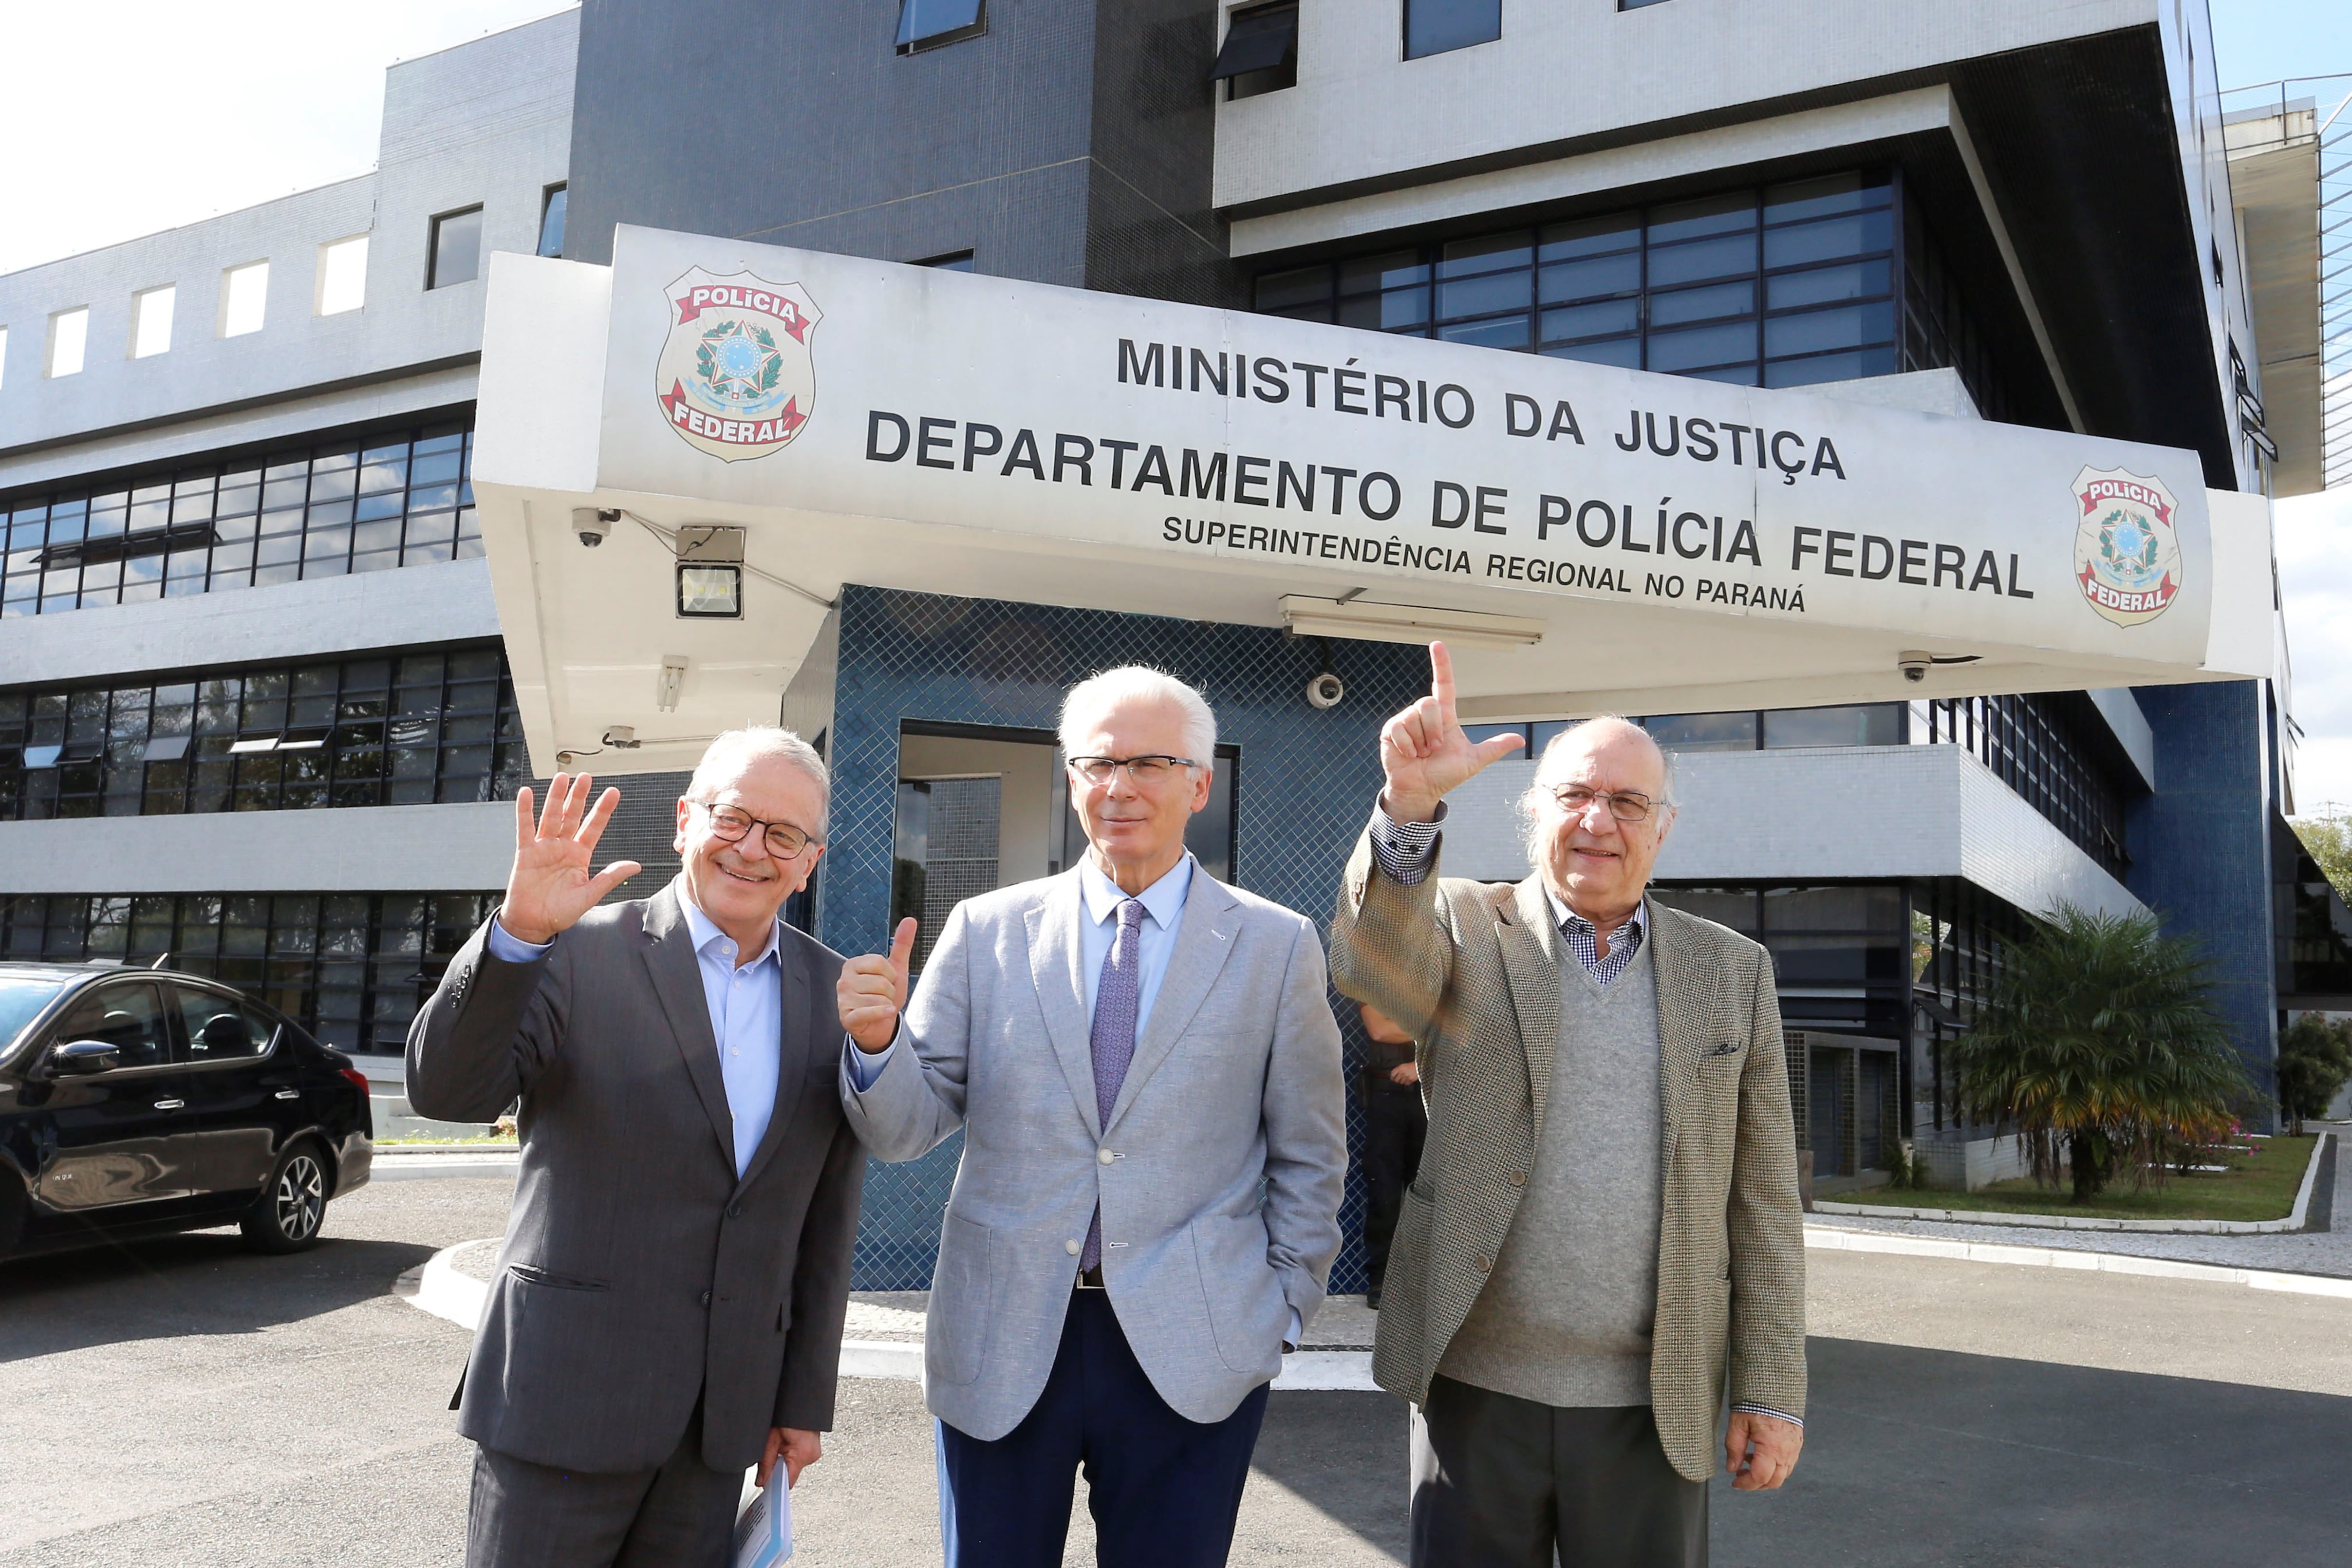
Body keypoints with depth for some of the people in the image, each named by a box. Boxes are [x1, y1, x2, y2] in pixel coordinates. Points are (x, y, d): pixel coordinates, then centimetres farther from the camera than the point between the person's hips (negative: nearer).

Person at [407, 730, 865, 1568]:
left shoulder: (836, 994, 4)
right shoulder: (583, 951, -5)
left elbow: (827, 1220, 7)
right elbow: (446, 1090, -16)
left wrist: (807, 1400, 9)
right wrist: (518, 932, -30)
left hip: (725, 1414, 3)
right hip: (566, 1394, -3)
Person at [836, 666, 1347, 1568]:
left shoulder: (1278, 946, 0)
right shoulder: (985, 931, 2)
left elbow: (1308, 1156, 5)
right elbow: (905, 1130, 1)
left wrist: (1283, 1311, 2)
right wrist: (877, 1041, -18)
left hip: (1192, 1356, -1)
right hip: (1002, 1347, 1)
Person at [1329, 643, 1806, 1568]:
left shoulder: (1733, 972, 5)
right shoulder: (1466, 929, 0)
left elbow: (1763, 1205, 5)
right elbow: (1370, 963, -24)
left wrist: (1771, 1390, 3)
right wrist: (1410, 802, -39)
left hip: (1650, 1408, 1)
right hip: (1476, 1388, -1)